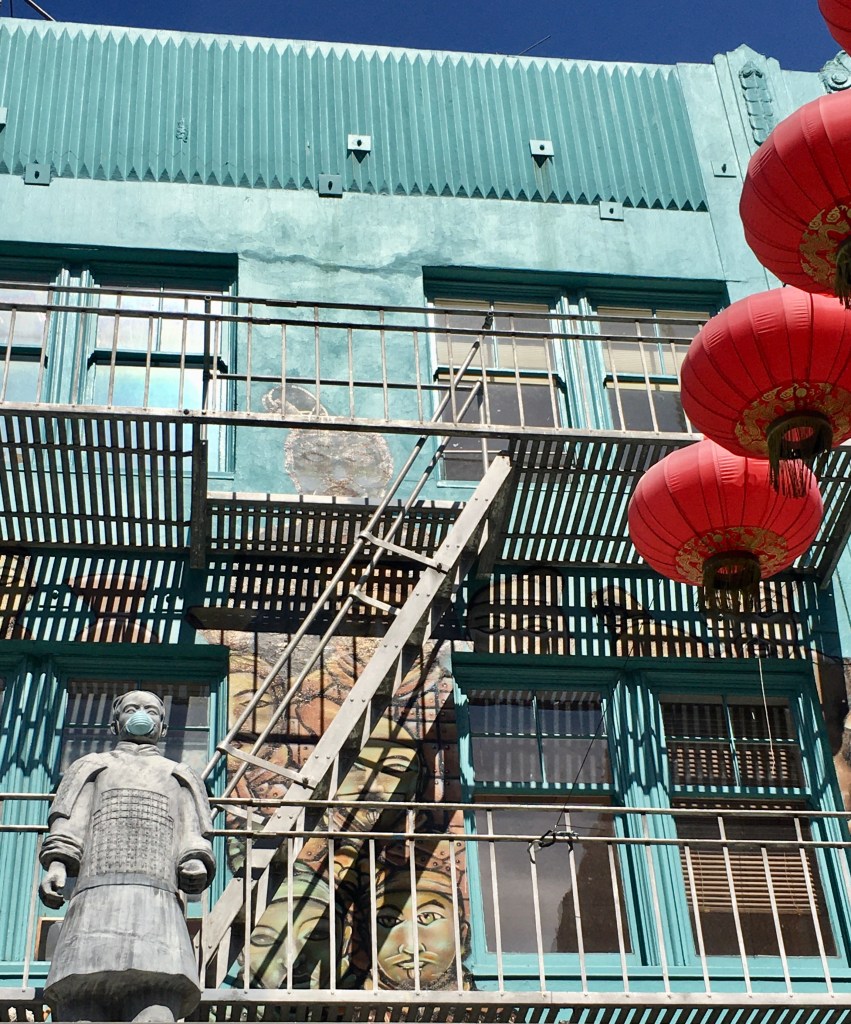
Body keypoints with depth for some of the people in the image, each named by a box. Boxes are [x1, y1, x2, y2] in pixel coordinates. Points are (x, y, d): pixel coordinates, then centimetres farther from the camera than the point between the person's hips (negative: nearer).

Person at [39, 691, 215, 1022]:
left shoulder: (179, 776, 36)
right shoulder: (91, 767, 34)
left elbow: (192, 836, 22)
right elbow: (69, 824, 19)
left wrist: (195, 863, -3)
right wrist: (56, 865, -3)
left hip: (157, 899, 0)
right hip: (97, 893, 0)